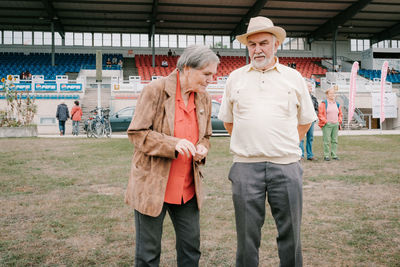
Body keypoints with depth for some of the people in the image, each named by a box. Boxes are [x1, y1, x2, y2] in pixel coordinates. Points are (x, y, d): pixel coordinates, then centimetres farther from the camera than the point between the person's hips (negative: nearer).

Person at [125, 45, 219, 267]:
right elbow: (136, 132, -12)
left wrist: (202, 148, -5)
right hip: (152, 184, -5)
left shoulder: (204, 98, 7)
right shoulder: (155, 90, -11)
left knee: (191, 248, 12)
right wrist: (173, 144, -25)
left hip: (188, 187, 6)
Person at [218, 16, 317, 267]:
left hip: (286, 165, 0)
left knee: (290, 232, 6)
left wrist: (286, 145, 11)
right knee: (247, 235, 7)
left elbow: (306, 120, 17)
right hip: (245, 166, 1)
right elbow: (228, 120, 18)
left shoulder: (294, 77, 8)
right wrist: (248, 144, 12)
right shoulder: (235, 78, 9)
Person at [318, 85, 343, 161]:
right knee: (327, 141, -6)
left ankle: (334, 155, 14)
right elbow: (320, 114, -7)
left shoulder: (337, 104, 15)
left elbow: (340, 114, 23)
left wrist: (339, 121, 8)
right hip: (327, 125, -5)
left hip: (335, 125, 6)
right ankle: (326, 155, 0)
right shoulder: (323, 103, -3)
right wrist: (325, 121, -12)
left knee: (335, 140, 8)